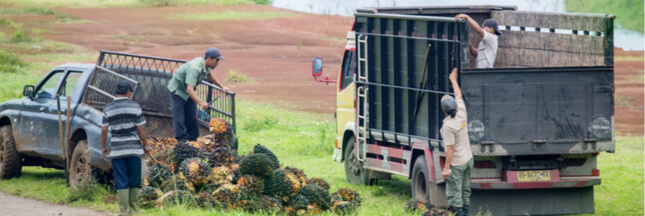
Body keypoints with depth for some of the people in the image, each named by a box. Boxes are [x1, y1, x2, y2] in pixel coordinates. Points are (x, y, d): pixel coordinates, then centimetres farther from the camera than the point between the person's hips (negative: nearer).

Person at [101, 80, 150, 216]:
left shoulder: (108, 109, 0)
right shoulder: (135, 107, -4)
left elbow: (104, 130, -1)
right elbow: (140, 129, -5)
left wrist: (103, 147, 10)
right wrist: (145, 144, 6)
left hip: (117, 149, 1)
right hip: (134, 148, -1)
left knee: (121, 181, 3)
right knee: (134, 180, 10)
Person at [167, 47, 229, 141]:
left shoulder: (205, 65, -9)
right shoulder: (195, 68, -38)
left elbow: (209, 75, 18)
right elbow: (189, 90, -46)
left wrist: (222, 87, 16)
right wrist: (201, 103, -55)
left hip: (189, 92, 9)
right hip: (177, 90, -9)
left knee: (191, 117, 9)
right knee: (179, 118, -11)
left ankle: (192, 139, 17)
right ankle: (181, 139, -10)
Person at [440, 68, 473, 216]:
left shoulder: (448, 126, -22)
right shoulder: (461, 114, -2)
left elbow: (450, 149, -22)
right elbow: (458, 95, 17)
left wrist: (446, 168, -18)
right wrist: (454, 80, 30)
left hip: (456, 164, -8)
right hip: (468, 159, 8)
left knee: (454, 193, -4)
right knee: (465, 190, 14)